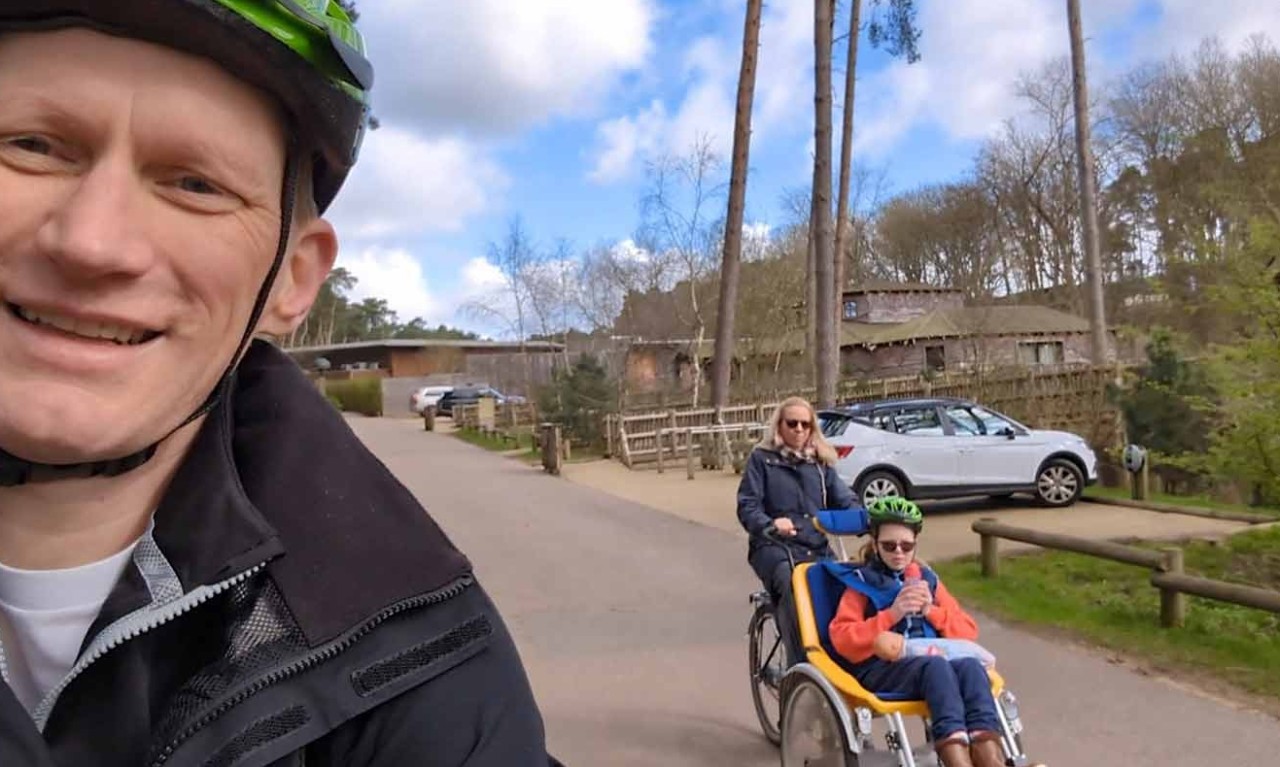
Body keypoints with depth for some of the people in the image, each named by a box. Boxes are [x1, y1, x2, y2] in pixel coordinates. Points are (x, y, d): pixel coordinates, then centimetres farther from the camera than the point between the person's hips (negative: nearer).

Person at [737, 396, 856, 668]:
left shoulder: (821, 461, 17)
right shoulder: (762, 458, 5)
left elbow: (844, 500, 8)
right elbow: (747, 506, -3)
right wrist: (769, 524, -25)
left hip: (817, 547, 4)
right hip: (774, 546, -4)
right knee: (792, 587, -35)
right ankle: (800, 667, -30)